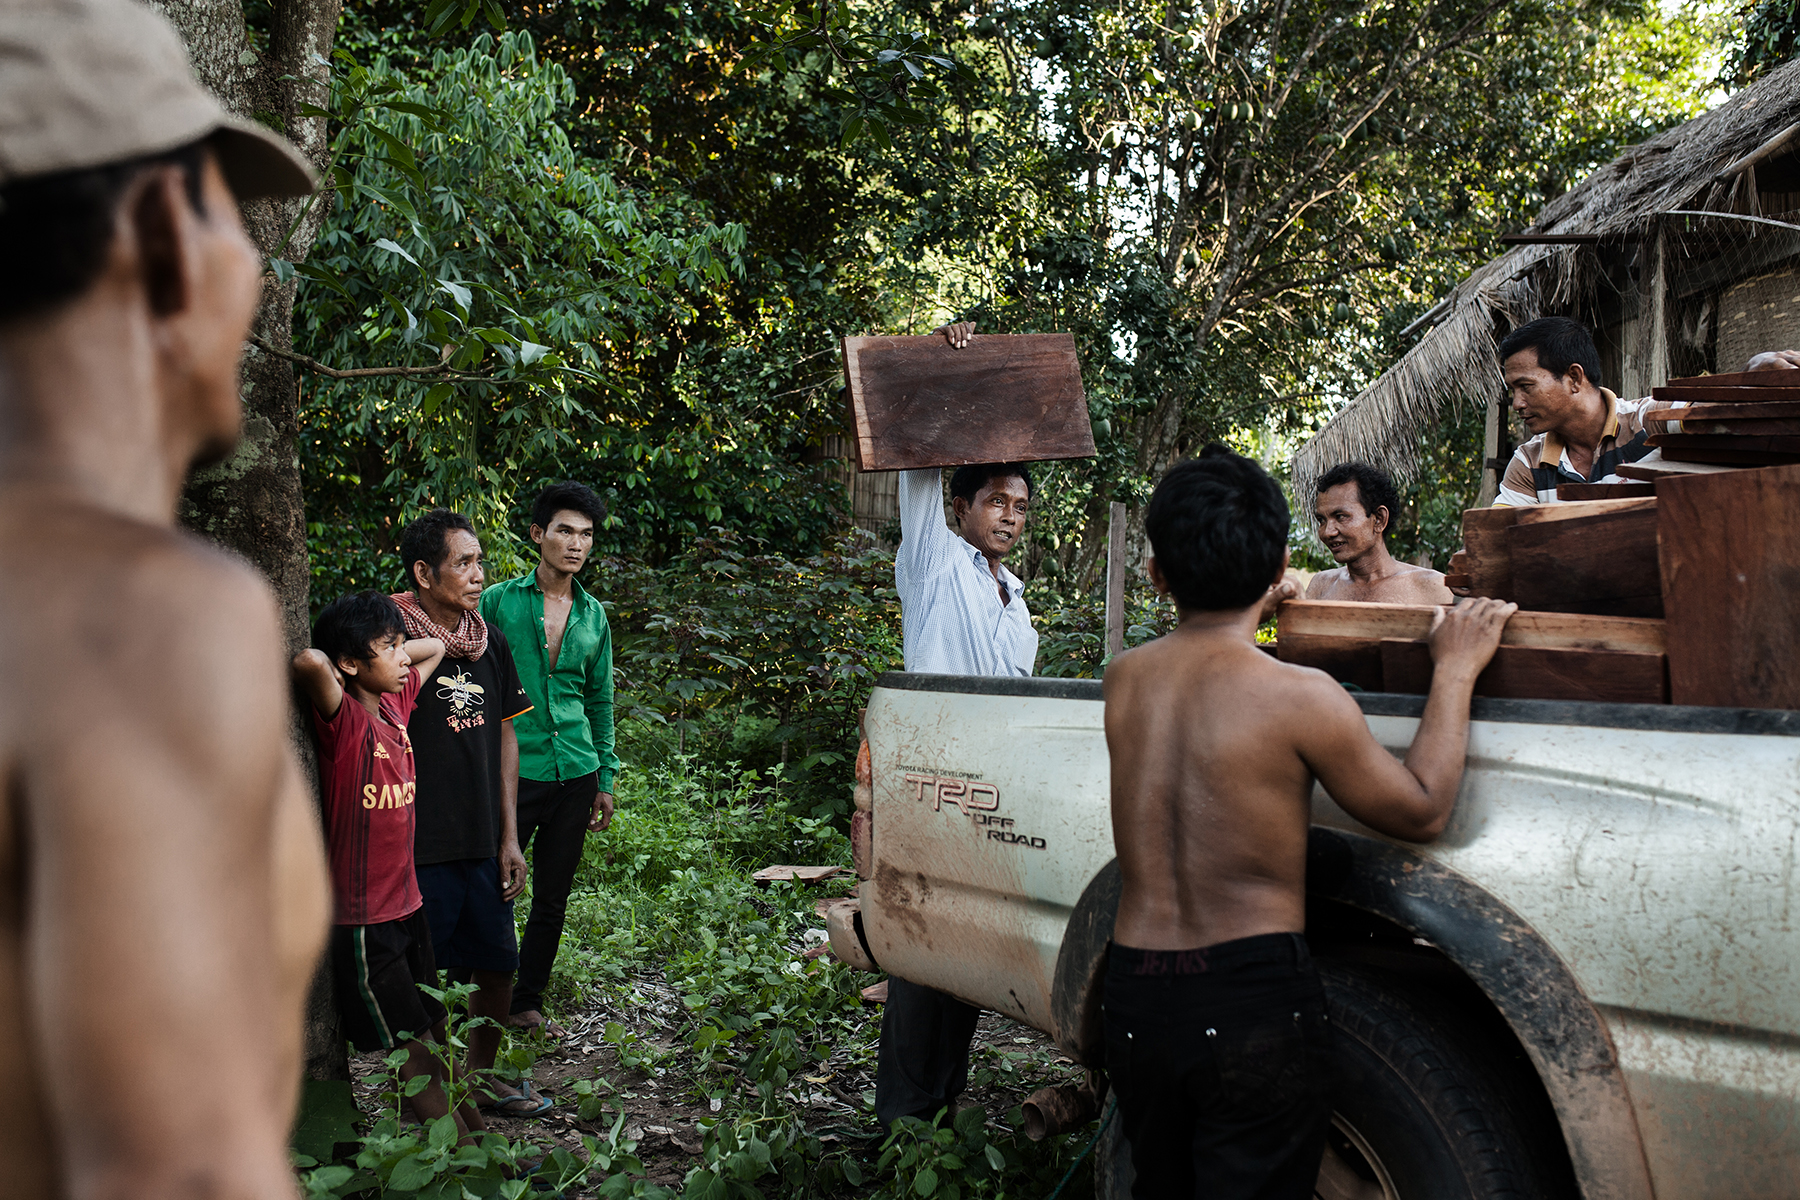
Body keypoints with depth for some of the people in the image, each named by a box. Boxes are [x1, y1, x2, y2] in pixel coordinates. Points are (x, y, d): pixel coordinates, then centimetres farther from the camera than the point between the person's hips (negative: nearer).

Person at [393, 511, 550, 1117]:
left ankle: (482, 1073, 37)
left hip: (483, 844, 6)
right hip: (419, 847, -6)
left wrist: (509, 835, 11)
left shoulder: (492, 643, 7)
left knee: (497, 965, 17)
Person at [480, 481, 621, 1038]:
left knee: (552, 898, 11)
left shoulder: (593, 615, 10)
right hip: (512, 769, -4)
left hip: (575, 773, 4)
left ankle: (527, 1003, 25)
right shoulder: (498, 602, -2)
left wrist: (606, 779, 14)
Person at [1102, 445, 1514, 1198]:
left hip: (1132, 1000, 5)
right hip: (1250, 1002, -5)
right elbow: (1422, 811, -3)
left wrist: (1258, 616, 38)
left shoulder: (1123, 681, 1)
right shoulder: (1300, 697, -16)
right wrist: (1454, 671, 6)